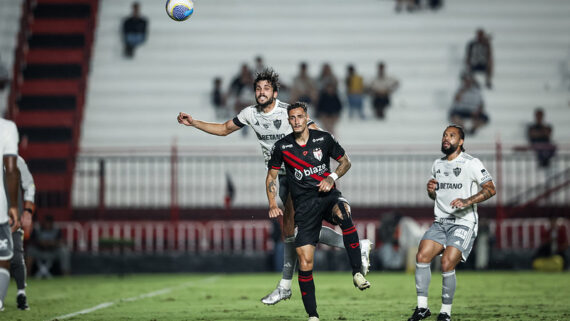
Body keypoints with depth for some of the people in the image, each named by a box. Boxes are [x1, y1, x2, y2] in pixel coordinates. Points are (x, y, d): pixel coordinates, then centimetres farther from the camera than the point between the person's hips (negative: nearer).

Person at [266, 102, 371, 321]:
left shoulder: (323, 139, 1)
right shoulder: (282, 147, 2)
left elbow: (345, 161, 12)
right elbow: (271, 176, 13)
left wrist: (332, 178, -7)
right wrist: (273, 204, 0)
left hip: (328, 196, -1)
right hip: (304, 204, 1)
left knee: (342, 213, -39)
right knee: (305, 262, -7)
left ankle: (357, 272, -32)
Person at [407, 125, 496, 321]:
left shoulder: (471, 163, -6)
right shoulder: (437, 164, 15)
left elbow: (490, 189, -9)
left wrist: (468, 201, -22)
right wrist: (431, 190, 2)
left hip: (464, 223, -6)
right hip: (440, 222, 6)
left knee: (447, 264, -19)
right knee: (422, 256, -13)